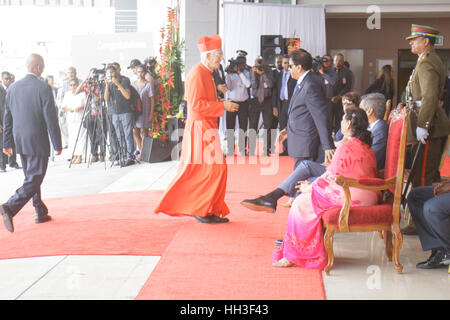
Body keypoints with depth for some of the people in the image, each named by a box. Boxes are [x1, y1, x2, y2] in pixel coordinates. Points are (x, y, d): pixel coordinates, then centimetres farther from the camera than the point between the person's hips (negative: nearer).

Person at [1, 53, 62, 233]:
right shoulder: (43, 88, -13)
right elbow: (51, 119, -13)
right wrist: (58, 145, -6)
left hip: (19, 142, 7)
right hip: (37, 141, -7)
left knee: (31, 177, 19)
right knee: (34, 180, -4)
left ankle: (41, 213, 27)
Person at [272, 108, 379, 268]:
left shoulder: (346, 147, -15)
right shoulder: (367, 148, 14)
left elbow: (332, 177, -14)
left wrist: (311, 188, 2)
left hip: (351, 197, -10)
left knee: (302, 202, -5)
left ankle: (293, 256, 0)